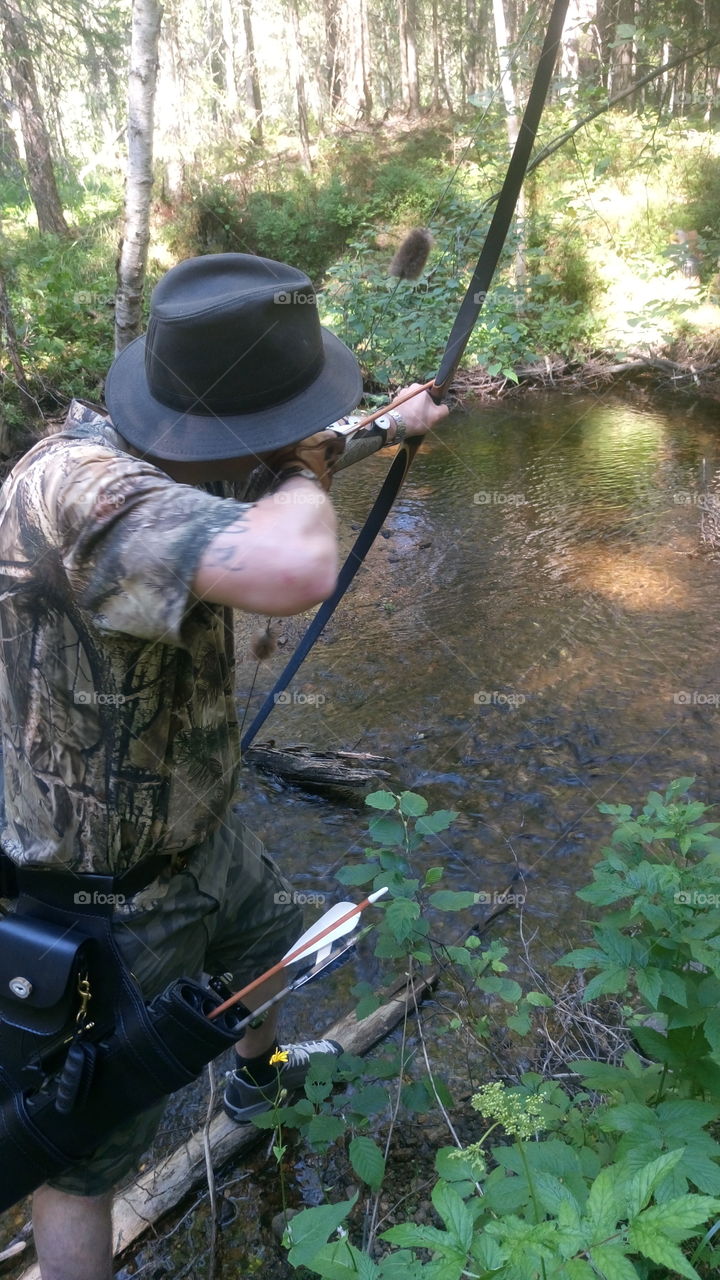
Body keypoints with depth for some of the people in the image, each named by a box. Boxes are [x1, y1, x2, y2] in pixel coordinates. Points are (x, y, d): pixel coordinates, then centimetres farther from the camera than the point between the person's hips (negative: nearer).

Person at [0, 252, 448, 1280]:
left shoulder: (167, 452, -9)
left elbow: (286, 468, 14)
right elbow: (294, 571, -53)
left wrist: (389, 428, 28)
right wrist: (304, 473, -29)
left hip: (199, 829, 10)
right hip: (108, 892, -9)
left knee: (264, 942, 35)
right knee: (90, 1148, 12)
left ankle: (261, 1074, 67)